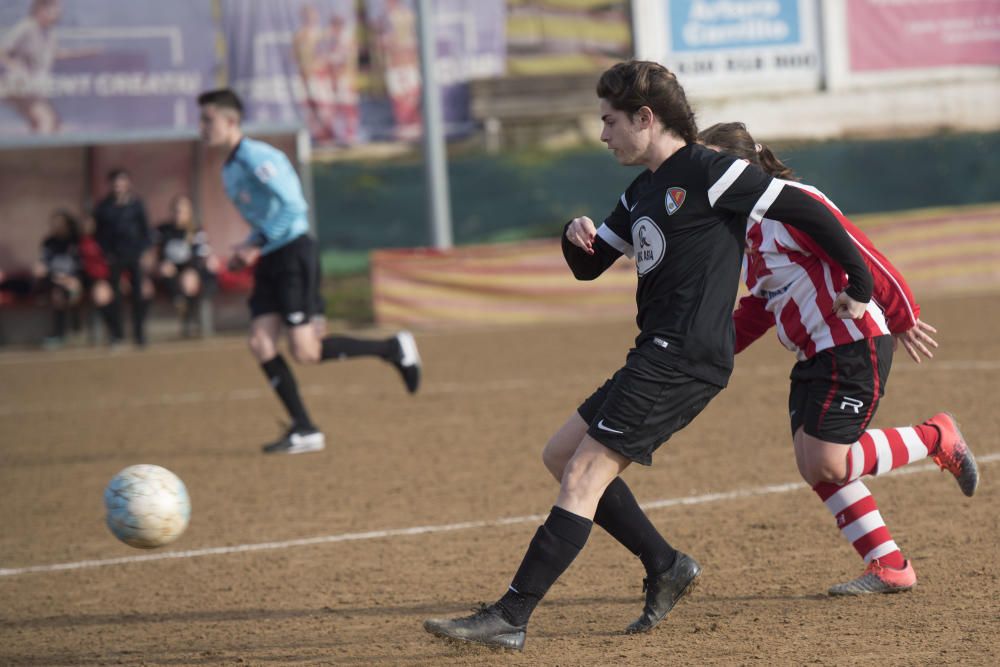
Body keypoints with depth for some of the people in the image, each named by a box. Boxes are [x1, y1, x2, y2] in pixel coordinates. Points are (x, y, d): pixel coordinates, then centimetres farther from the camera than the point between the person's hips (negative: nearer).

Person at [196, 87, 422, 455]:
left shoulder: (256, 157, -14)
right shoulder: (230, 168, 17)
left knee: (304, 351, -10)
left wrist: (256, 246, -18)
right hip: (270, 260, 9)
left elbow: (293, 206, -20)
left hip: (294, 254, -9)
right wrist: (246, 250, 11)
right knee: (260, 343, -3)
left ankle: (393, 349, 6)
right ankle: (304, 431, 0)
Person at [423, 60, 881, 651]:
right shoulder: (643, 191, 18)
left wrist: (859, 284, -4)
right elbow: (589, 267, 25)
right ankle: (665, 565, 14)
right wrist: (578, 238, 1)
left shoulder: (707, 173, -10)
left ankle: (511, 618, -13)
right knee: (562, 454, 14)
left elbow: (805, 210, -10)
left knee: (584, 477, -12)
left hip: (685, 358, -10)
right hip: (657, 356, 10)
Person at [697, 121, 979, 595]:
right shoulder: (747, 226, 14)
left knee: (826, 464, -14)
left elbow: (862, 257, -18)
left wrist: (903, 318, -16)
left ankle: (936, 438, 5)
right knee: (814, 469, 4)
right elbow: (760, 306, 22)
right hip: (815, 355, 10)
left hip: (853, 346, -10)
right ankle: (889, 568, 12)